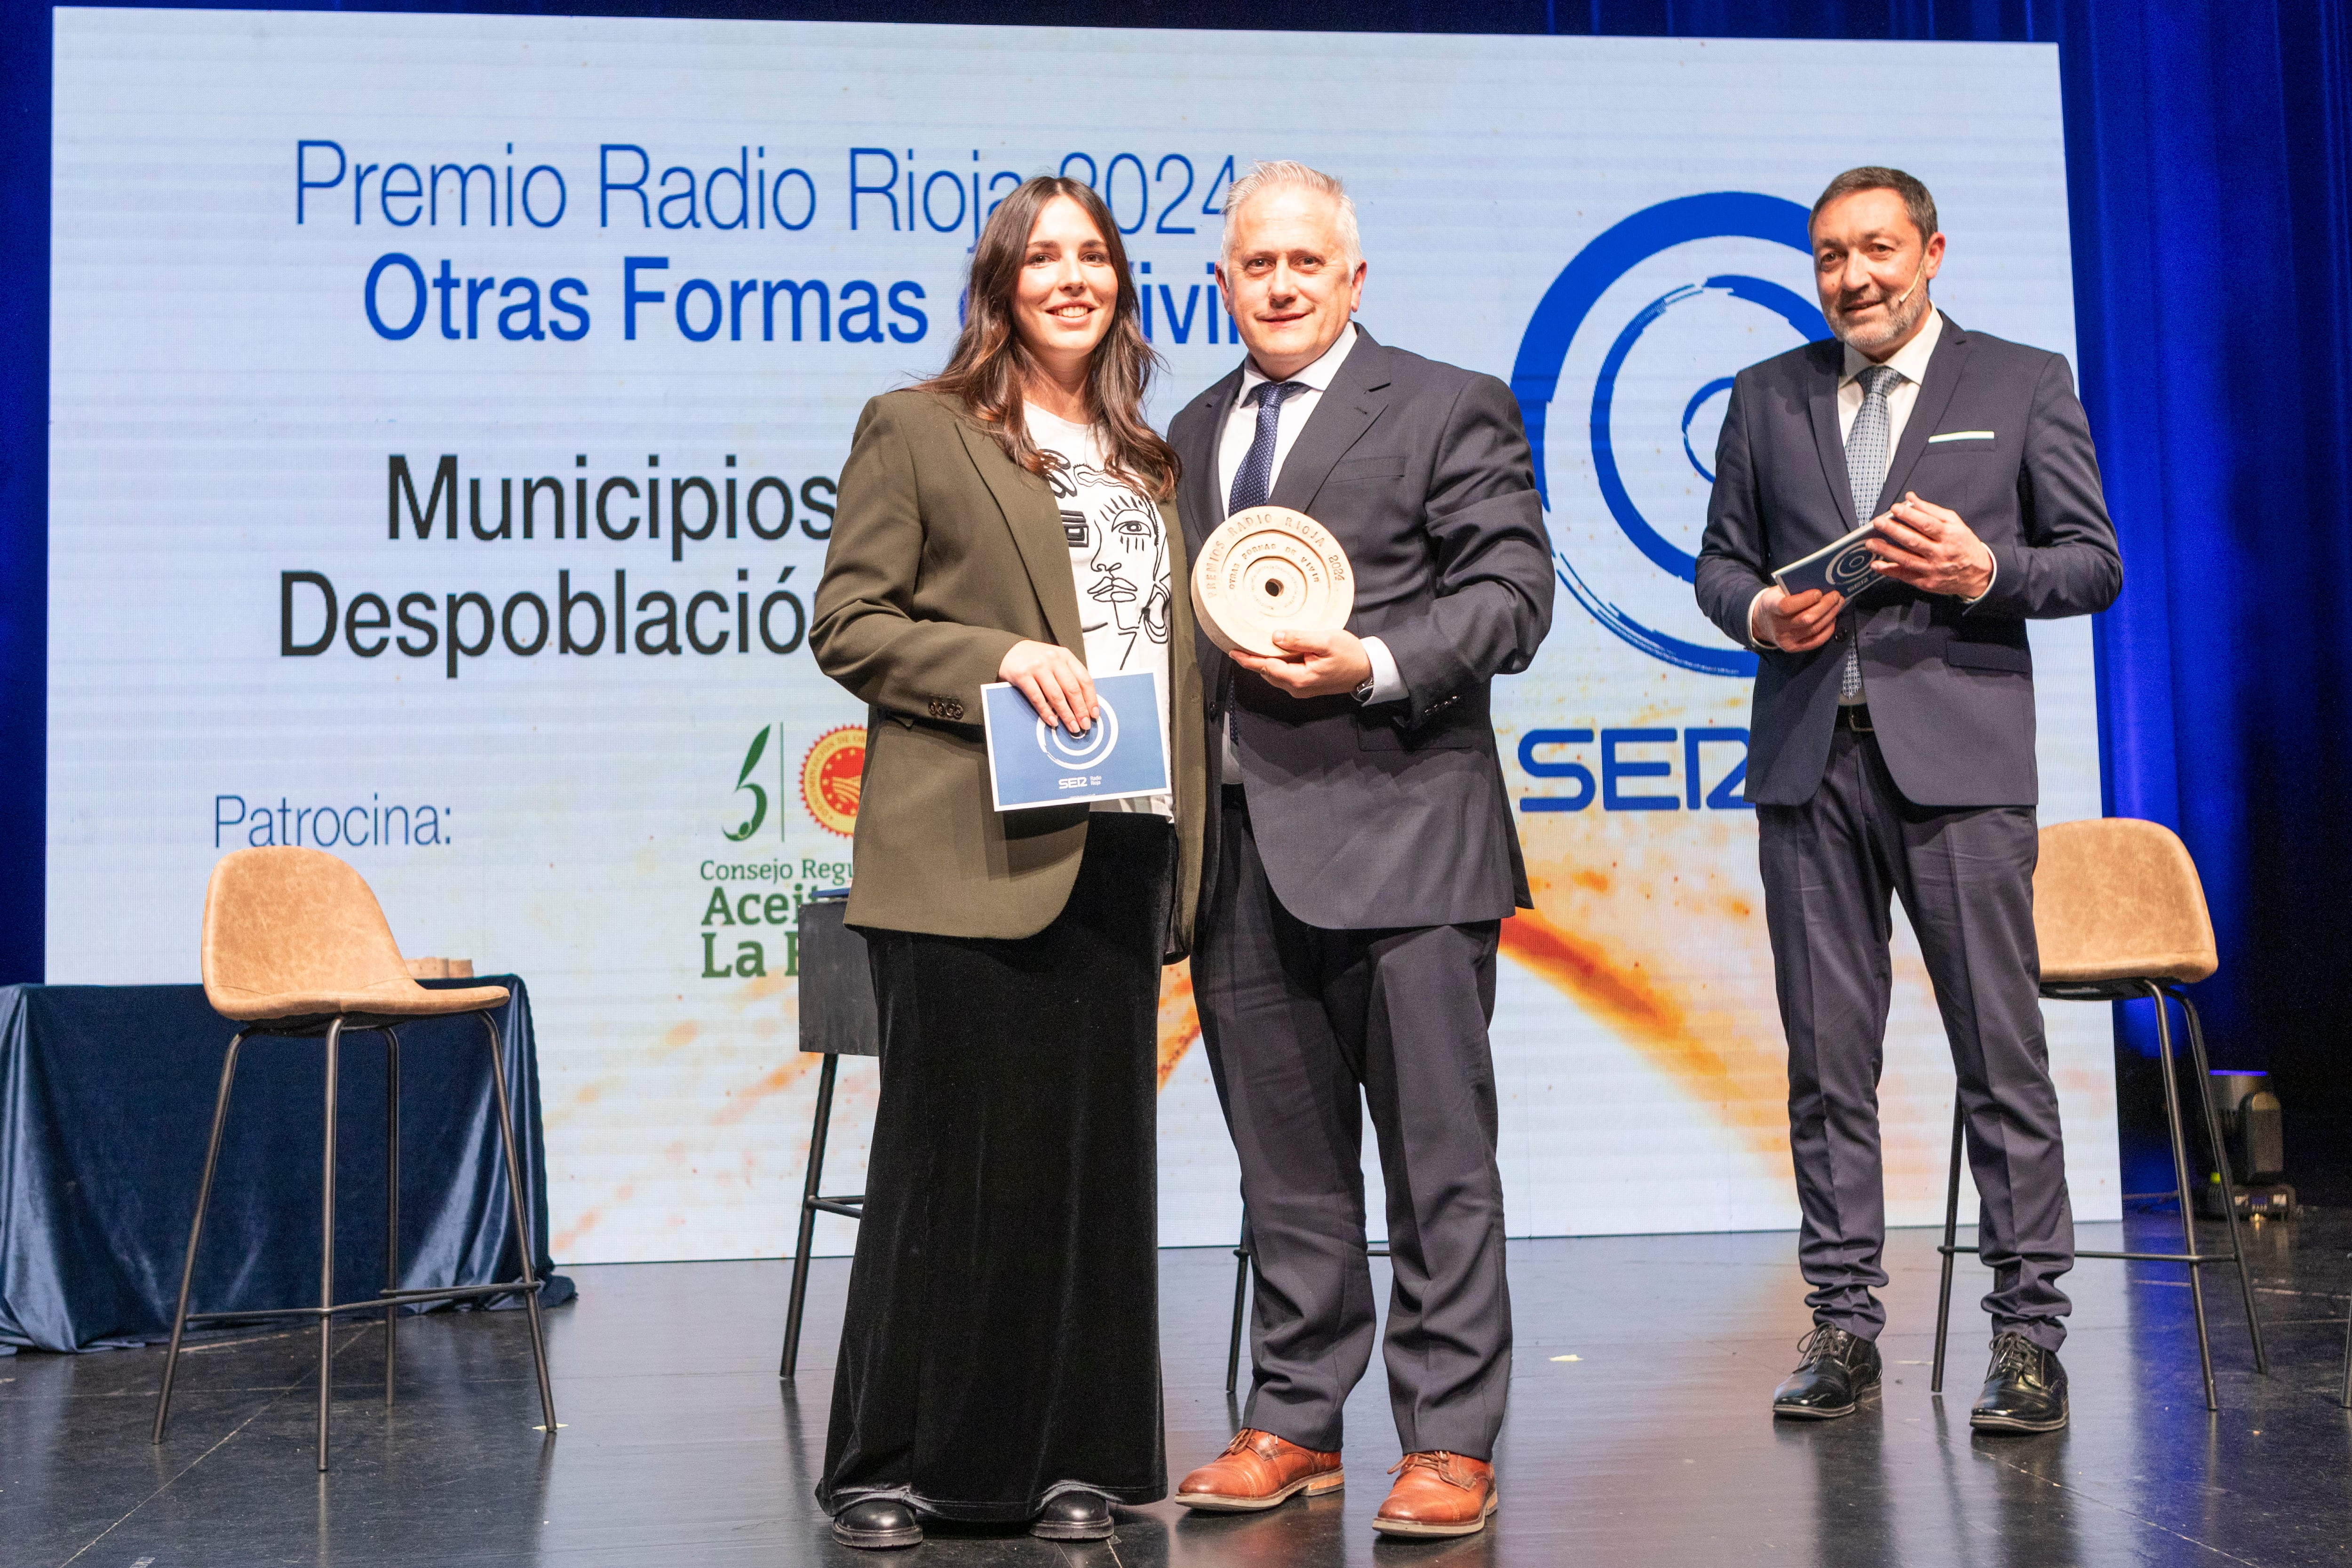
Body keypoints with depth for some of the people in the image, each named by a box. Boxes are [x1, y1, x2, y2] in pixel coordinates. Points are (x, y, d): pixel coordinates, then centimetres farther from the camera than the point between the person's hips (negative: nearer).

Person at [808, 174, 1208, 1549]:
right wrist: (995, 659, -17)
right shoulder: (916, 430, 3)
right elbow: (847, 623, -2)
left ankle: (1075, 1461, 17)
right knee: (953, 1157, 0)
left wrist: (1183, 843, 12)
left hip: (1117, 854, 5)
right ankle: (893, 1466, 12)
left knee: (1097, 1154, 7)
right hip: (972, 856, -5)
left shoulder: (1147, 460, 20)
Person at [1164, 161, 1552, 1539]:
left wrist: (1374, 664, -19)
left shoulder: (1451, 409, 3)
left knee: (1438, 1154, -2)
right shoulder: (1190, 434, 20)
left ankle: (1453, 1441, 7)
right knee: (1285, 1157, 12)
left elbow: (1512, 592, -5)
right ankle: (1297, 1422, 22)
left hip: (1399, 833, -5)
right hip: (1240, 845, 6)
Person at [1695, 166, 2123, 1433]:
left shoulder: (2024, 384, 8)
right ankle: (1843, 1325, 13)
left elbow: (2095, 563, 6)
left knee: (2001, 1052, -4)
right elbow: (1720, 560, 18)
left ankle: (2027, 1333, 5)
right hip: (1809, 759, 3)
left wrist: (1987, 570, -13)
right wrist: (1759, 611, -4)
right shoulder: (1766, 398, 16)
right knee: (1826, 1059, 5)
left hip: (1956, 753, -3)